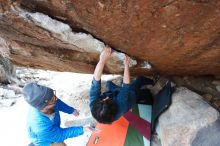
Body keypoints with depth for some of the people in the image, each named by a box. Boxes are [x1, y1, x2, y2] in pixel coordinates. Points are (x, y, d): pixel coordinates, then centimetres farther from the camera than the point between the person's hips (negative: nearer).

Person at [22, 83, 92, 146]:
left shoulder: (43, 100, -33)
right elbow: (60, 134, -29)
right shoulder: (41, 127, -47)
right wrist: (82, 129, -27)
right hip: (44, 140, -6)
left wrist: (72, 110, -6)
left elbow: (58, 103, -9)